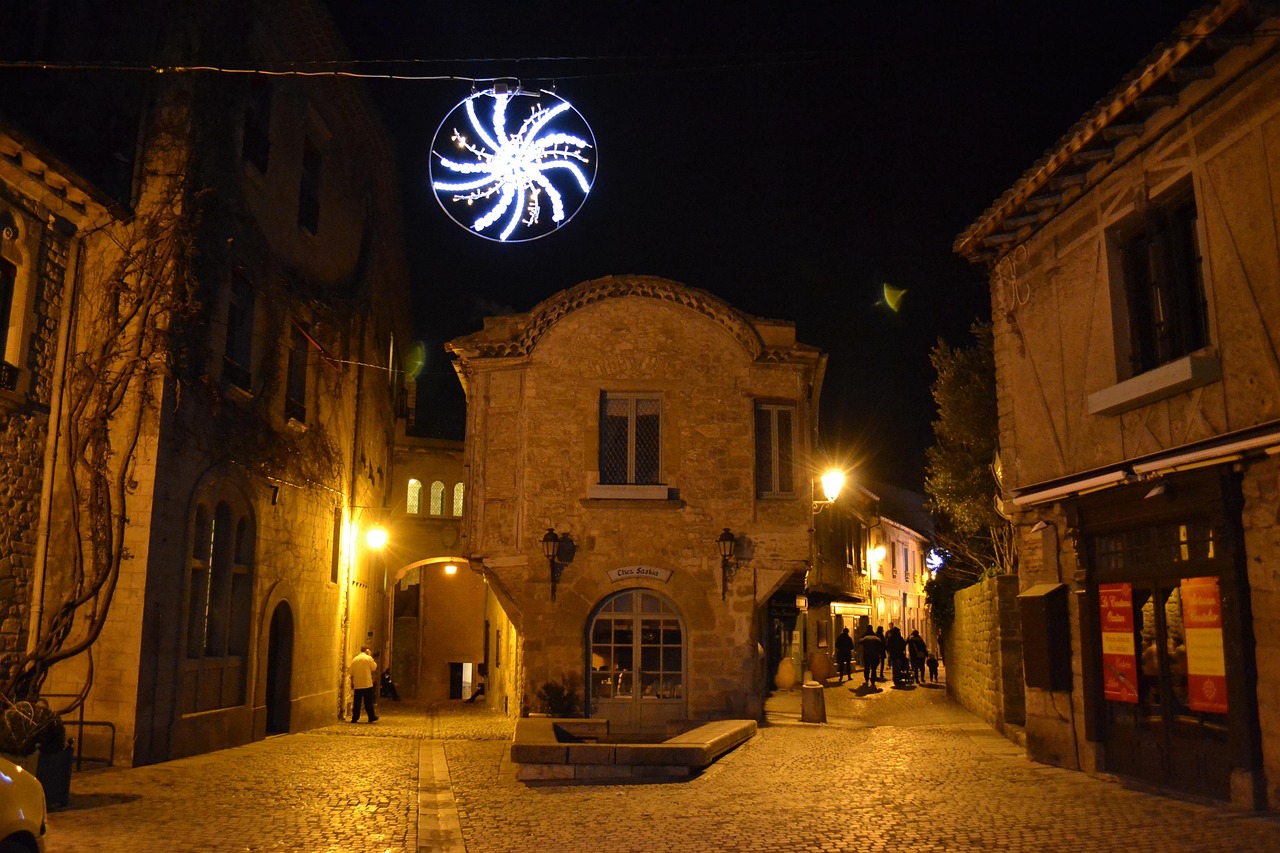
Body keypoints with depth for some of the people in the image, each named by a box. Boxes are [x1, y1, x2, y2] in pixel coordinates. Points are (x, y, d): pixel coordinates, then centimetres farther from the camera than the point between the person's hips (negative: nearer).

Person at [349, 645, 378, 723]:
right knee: (368, 702, 5)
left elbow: (352, 673, 7)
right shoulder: (369, 658, -7)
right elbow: (374, 668, 2)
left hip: (357, 684, 3)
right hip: (367, 684, -3)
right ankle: (371, 717, 9)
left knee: (356, 702, 7)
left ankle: (355, 718, 6)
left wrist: (352, 682, 15)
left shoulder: (355, 659, 4)